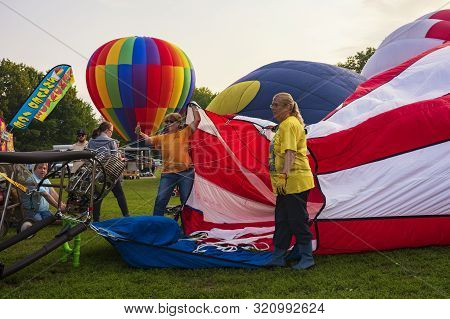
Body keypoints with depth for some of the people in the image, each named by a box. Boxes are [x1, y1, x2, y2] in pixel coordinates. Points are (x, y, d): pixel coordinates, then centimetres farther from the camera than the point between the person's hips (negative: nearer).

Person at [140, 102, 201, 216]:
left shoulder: (185, 133, 7)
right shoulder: (162, 137, 16)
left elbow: (197, 120, 3)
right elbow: (148, 140, 15)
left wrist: (193, 106, 7)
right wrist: (140, 133, 3)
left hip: (186, 172, -2)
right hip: (168, 173, 2)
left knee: (186, 201, 6)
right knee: (160, 200, -2)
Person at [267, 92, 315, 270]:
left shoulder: (289, 124, -13)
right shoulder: (285, 124, 19)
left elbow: (290, 152, -23)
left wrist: (283, 176, -29)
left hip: (295, 181, -11)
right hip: (288, 183, 11)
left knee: (297, 220, -2)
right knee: (282, 220, 14)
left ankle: (307, 258, 9)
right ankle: (278, 257, 23)